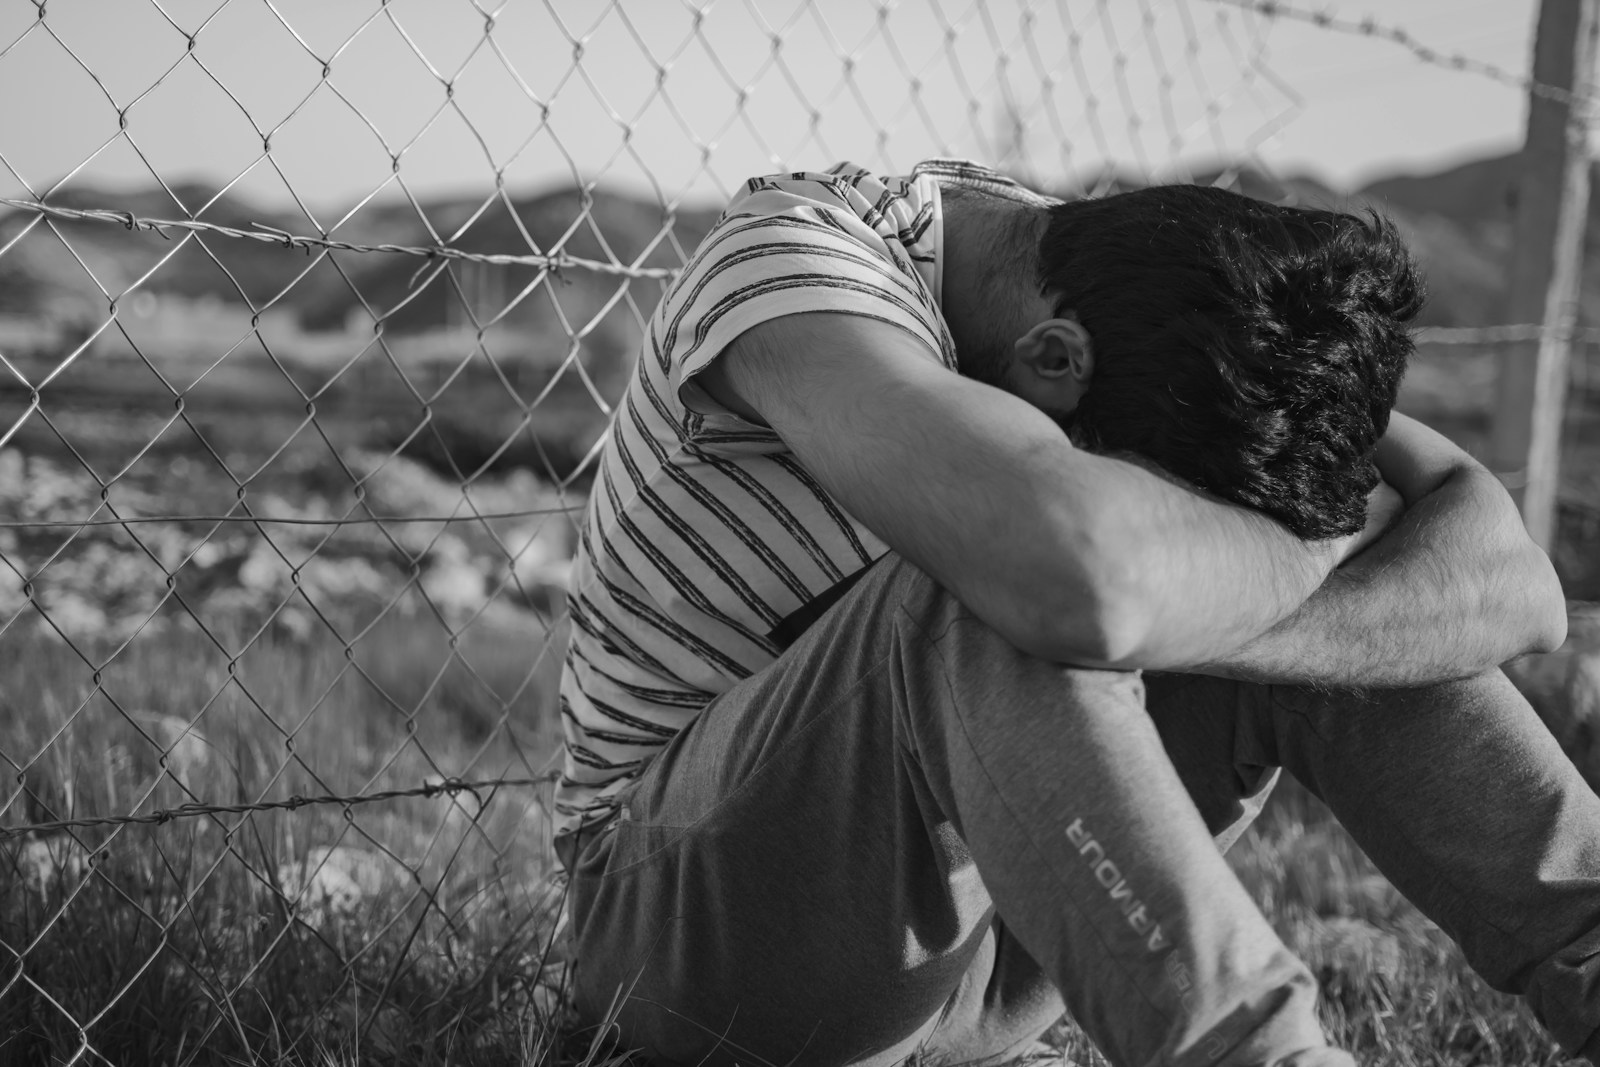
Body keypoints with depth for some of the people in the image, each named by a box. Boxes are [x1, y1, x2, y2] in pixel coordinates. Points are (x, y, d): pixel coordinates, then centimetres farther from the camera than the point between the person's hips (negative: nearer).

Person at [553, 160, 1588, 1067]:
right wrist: (1314, 549, -25)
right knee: (990, 593, -35)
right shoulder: (794, 256, -25)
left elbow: (1517, 582, -17)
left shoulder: (1144, 319, -5)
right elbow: (1083, 573, -46)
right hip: (697, 911, -5)